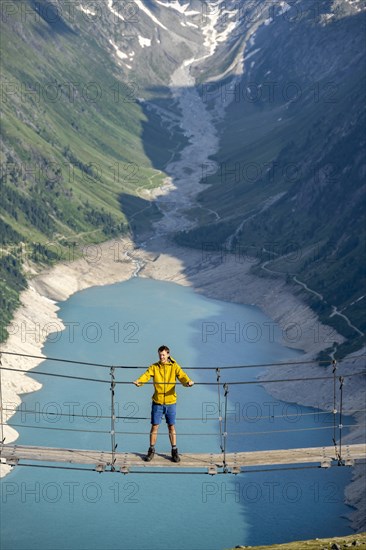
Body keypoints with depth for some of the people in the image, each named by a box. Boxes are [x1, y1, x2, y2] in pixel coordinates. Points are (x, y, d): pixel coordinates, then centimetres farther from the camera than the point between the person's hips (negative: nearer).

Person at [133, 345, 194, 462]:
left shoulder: (174, 366, 0)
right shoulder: (154, 367, 2)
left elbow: (182, 376, -14)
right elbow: (146, 375, -13)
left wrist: (188, 382, -37)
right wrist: (139, 381, -34)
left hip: (171, 402, 0)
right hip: (157, 402, 0)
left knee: (171, 427, 8)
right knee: (154, 426, 3)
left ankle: (174, 451, 18)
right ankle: (151, 450, 16)